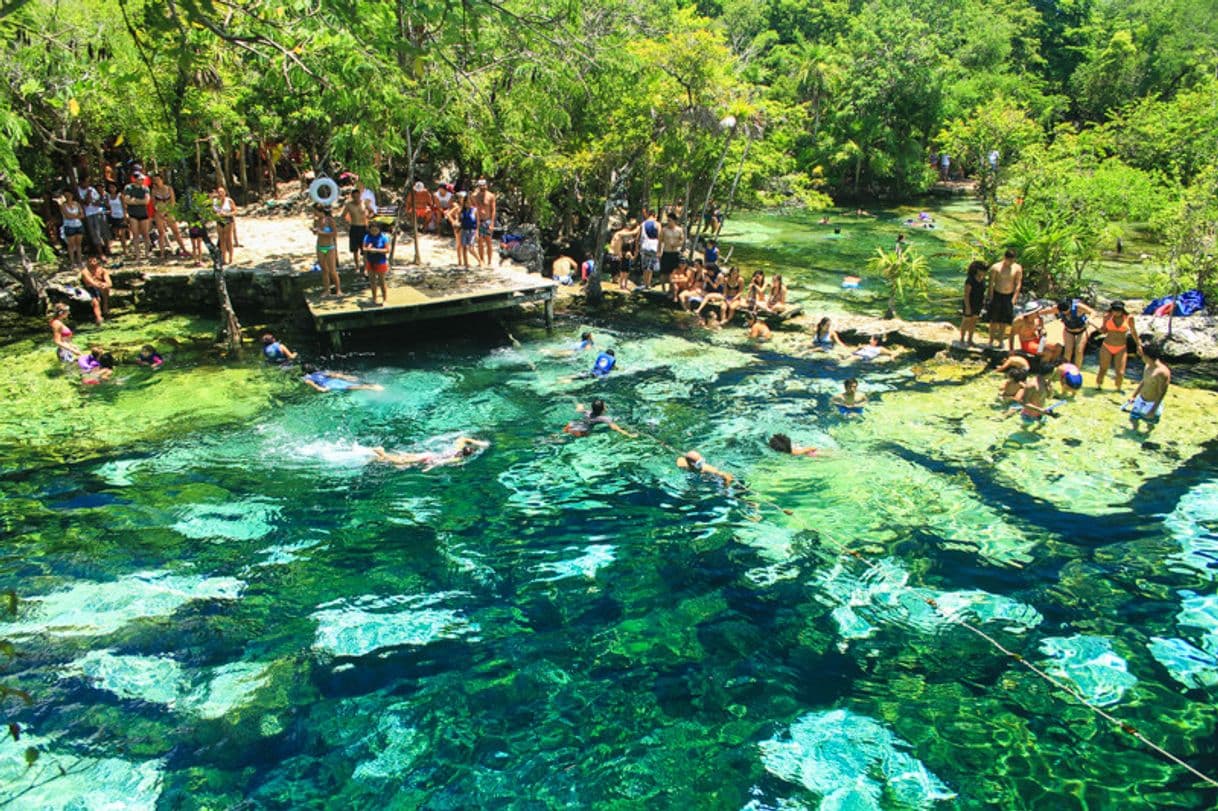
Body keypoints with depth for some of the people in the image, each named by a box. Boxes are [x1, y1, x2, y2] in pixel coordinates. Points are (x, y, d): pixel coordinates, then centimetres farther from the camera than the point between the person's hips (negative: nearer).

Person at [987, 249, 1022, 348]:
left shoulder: (1017, 268, -4)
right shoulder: (995, 267, -11)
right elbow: (991, 283, -7)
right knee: (994, 320, 2)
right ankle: (991, 340, 11)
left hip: (1009, 296, 2)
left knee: (1004, 321, 7)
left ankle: (1000, 340, 18)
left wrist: (1014, 298, -7)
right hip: (997, 295, -2)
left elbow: (1018, 284, 0)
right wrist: (991, 298, -9)